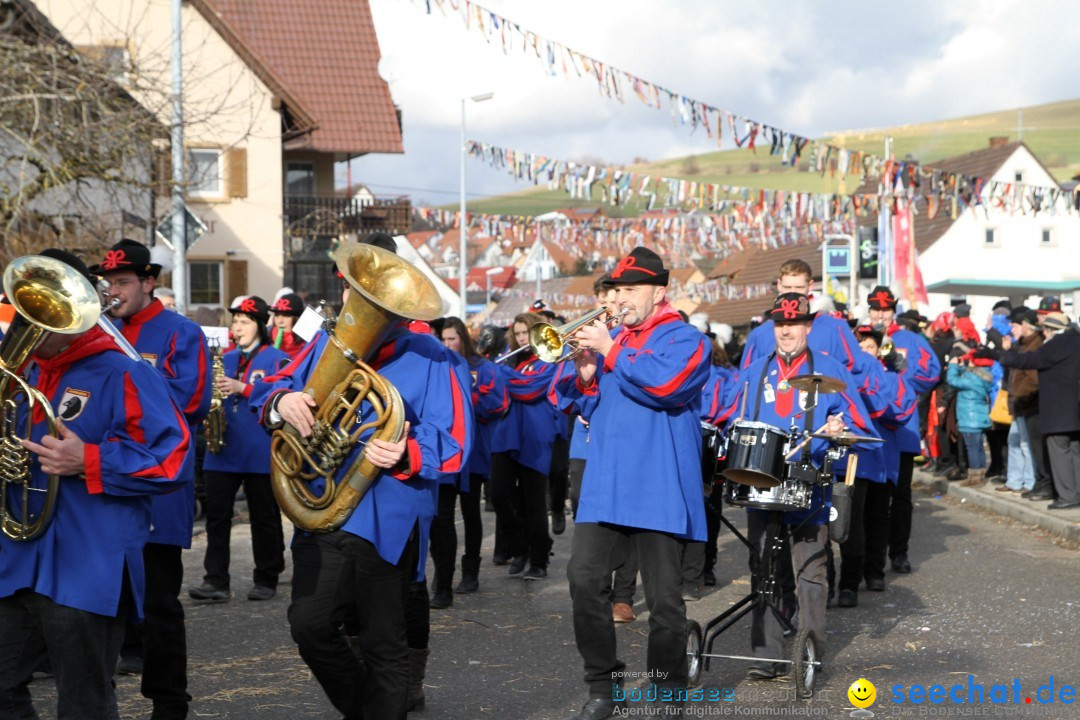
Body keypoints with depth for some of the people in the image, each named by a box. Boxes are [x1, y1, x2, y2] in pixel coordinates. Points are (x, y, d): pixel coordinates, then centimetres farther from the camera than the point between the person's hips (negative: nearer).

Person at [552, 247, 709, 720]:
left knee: (663, 595, -1)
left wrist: (611, 351, -16)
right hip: (605, 482, 5)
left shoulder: (684, 339, 0)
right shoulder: (610, 338, 17)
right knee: (584, 578, -4)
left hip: (658, 485, -5)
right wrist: (586, 377, -4)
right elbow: (589, 407, 17)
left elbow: (665, 382, -21)